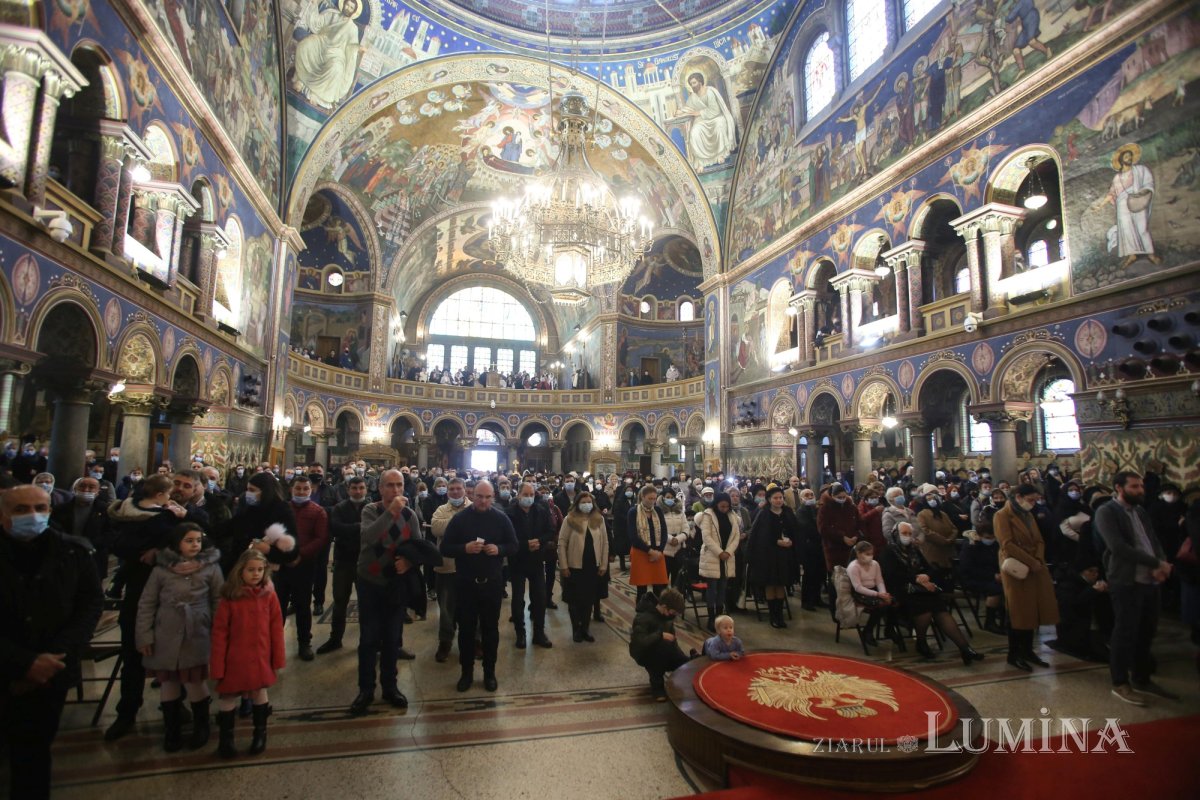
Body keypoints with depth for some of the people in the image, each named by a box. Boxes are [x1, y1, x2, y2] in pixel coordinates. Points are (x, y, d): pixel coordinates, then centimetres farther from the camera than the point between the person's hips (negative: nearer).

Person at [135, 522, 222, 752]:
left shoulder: (211, 567, -2)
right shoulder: (162, 568, -2)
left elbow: (218, 602, 2)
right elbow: (146, 603, 3)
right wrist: (144, 635, 0)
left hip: (197, 636, -1)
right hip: (166, 636, 1)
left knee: (195, 682, 4)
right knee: (169, 682, 11)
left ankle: (200, 727, 26)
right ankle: (172, 730, 31)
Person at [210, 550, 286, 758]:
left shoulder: (269, 596, -7)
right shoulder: (229, 598, -12)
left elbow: (276, 629, -3)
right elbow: (219, 633, -8)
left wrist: (278, 659, -2)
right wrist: (217, 666, -8)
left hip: (260, 658, 1)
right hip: (234, 659, -1)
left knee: (259, 693, 16)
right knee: (228, 697, 12)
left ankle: (260, 733, 36)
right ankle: (225, 738, 33)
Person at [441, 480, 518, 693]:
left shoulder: (501, 518, -1)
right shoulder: (460, 518, -4)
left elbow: (514, 547, 2)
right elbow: (445, 548, -4)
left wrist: (499, 549, -18)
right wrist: (464, 548, -22)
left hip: (492, 582, 0)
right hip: (466, 582, 0)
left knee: (490, 628, 11)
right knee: (466, 628, 10)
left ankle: (489, 672, 26)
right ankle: (466, 672, 26)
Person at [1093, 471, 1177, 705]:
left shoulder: (1141, 511, 15)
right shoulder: (1106, 512, -10)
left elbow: (1154, 541, 10)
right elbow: (1118, 547, -20)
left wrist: (1162, 564, -10)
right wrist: (1155, 563, -18)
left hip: (1150, 580, 7)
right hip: (1126, 582, -7)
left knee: (1146, 632, 15)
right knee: (1125, 633, 0)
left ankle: (1142, 679, 29)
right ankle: (1120, 683, 13)